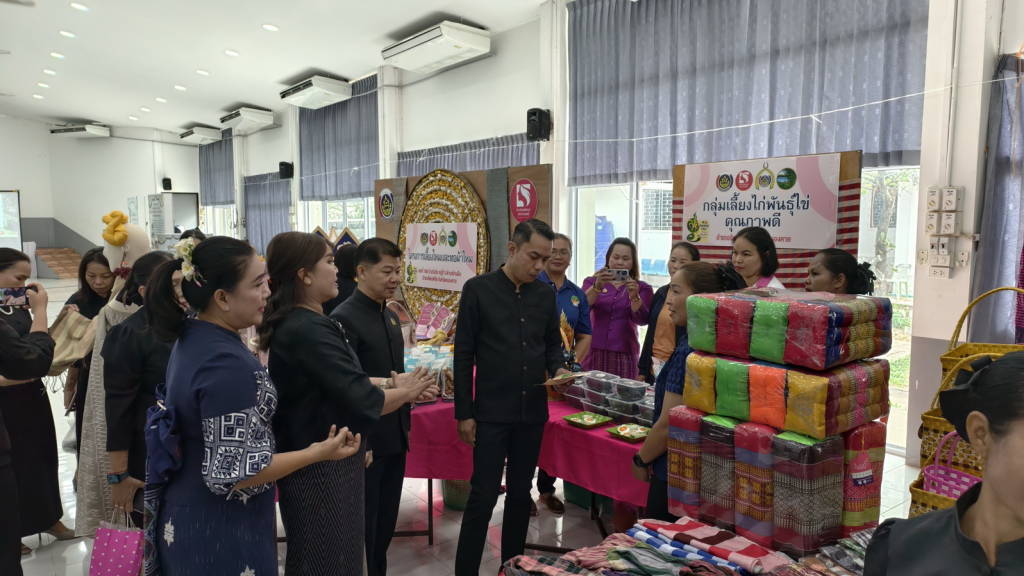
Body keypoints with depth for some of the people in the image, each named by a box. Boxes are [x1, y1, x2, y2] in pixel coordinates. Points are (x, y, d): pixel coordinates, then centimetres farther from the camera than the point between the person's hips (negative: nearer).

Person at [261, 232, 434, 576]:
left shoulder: (292, 323, 6)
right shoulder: (309, 331, -26)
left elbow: (339, 380, 8)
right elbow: (363, 402, -26)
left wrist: (392, 382, -1)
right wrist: (406, 392, -9)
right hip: (323, 467, -10)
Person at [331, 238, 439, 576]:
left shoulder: (390, 316, 10)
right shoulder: (344, 318, -16)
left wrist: (408, 406, 9)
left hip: (394, 438, 8)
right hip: (366, 441, -8)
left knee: (386, 522, 18)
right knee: (363, 526, 7)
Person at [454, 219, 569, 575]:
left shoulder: (546, 295, 5)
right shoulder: (478, 289, -8)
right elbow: (463, 355, -7)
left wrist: (558, 369, -7)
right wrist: (464, 413, -8)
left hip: (532, 412, 5)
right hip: (491, 412, -4)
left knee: (521, 494, 15)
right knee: (483, 496, -1)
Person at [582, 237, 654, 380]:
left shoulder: (642, 288, 8)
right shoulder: (592, 282, 9)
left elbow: (642, 320, -7)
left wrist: (634, 297, -25)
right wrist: (597, 286, -26)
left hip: (625, 357, 0)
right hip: (594, 353, 0)